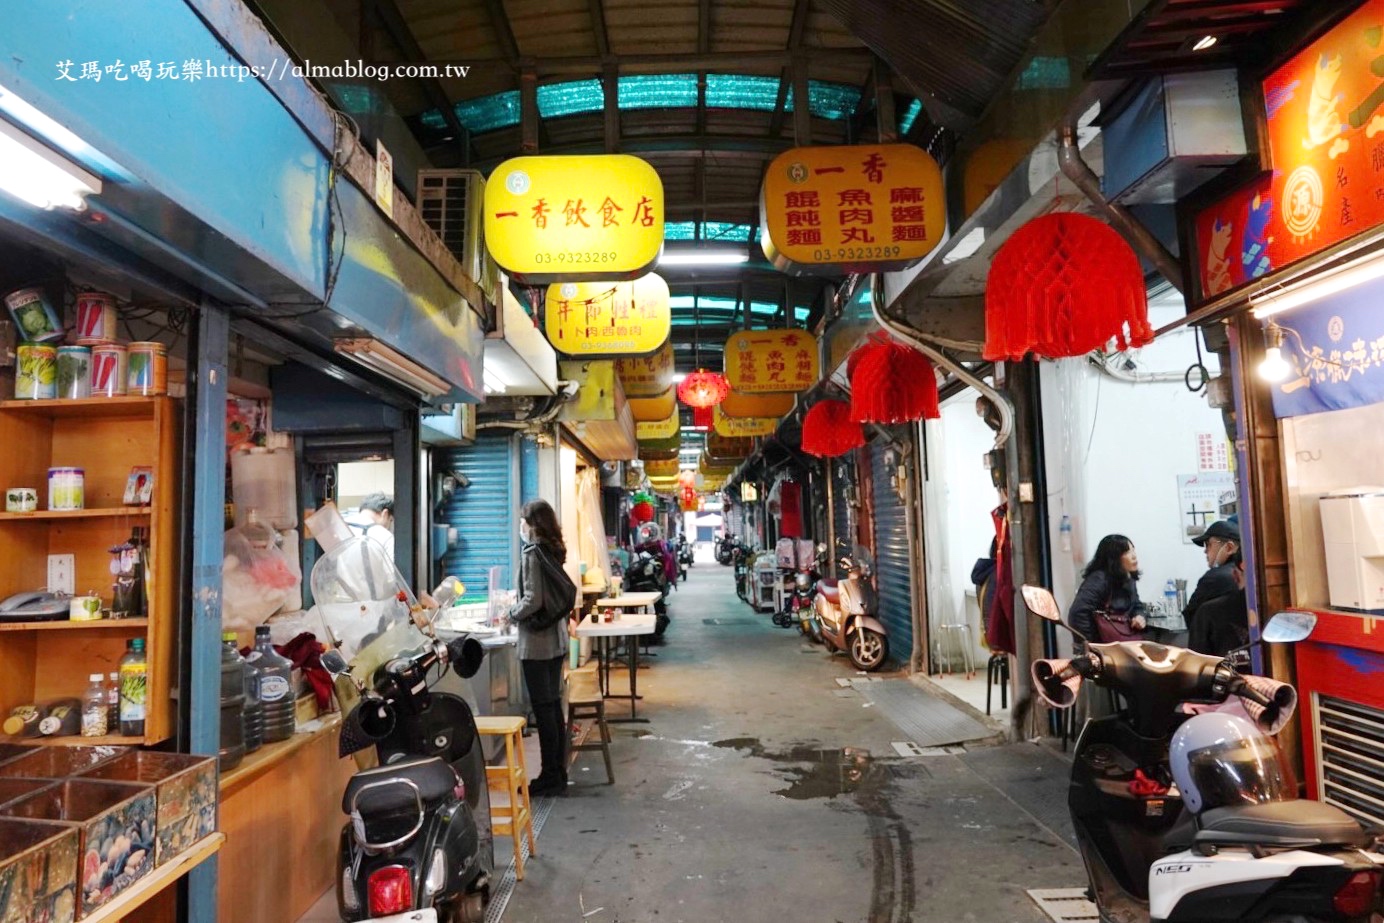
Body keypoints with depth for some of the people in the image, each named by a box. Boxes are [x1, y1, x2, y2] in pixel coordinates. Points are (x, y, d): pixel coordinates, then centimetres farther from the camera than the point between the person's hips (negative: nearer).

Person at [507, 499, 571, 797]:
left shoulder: (532, 552, -15)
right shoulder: (553, 551, 9)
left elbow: (532, 600, -20)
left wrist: (512, 615, -3)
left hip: (536, 641, -8)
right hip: (556, 638, 8)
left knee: (543, 709, 0)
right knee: (554, 705, 14)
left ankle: (550, 778, 8)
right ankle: (558, 773, 22)